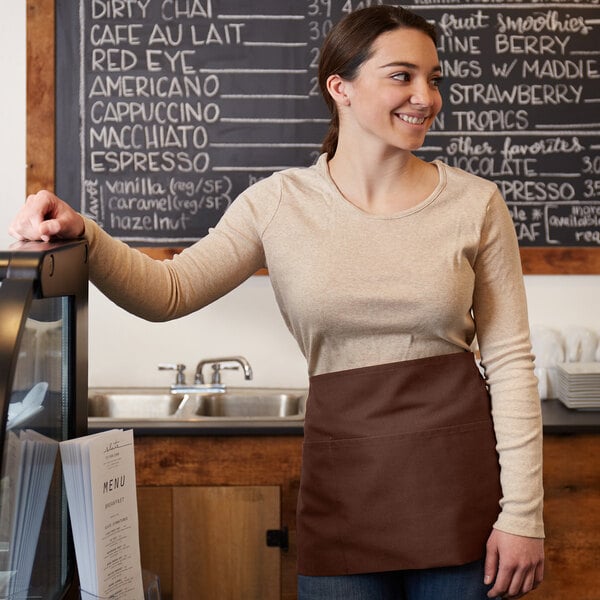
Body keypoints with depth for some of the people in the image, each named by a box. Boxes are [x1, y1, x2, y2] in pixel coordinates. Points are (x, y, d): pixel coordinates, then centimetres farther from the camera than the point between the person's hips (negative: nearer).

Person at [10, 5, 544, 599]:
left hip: (462, 472, 0)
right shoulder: (280, 204, -2)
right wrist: (80, 236, -24)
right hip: (344, 479, 0)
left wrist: (521, 512, -5)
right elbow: (166, 292, -5)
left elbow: (509, 359, -2)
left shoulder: (475, 203, -3)